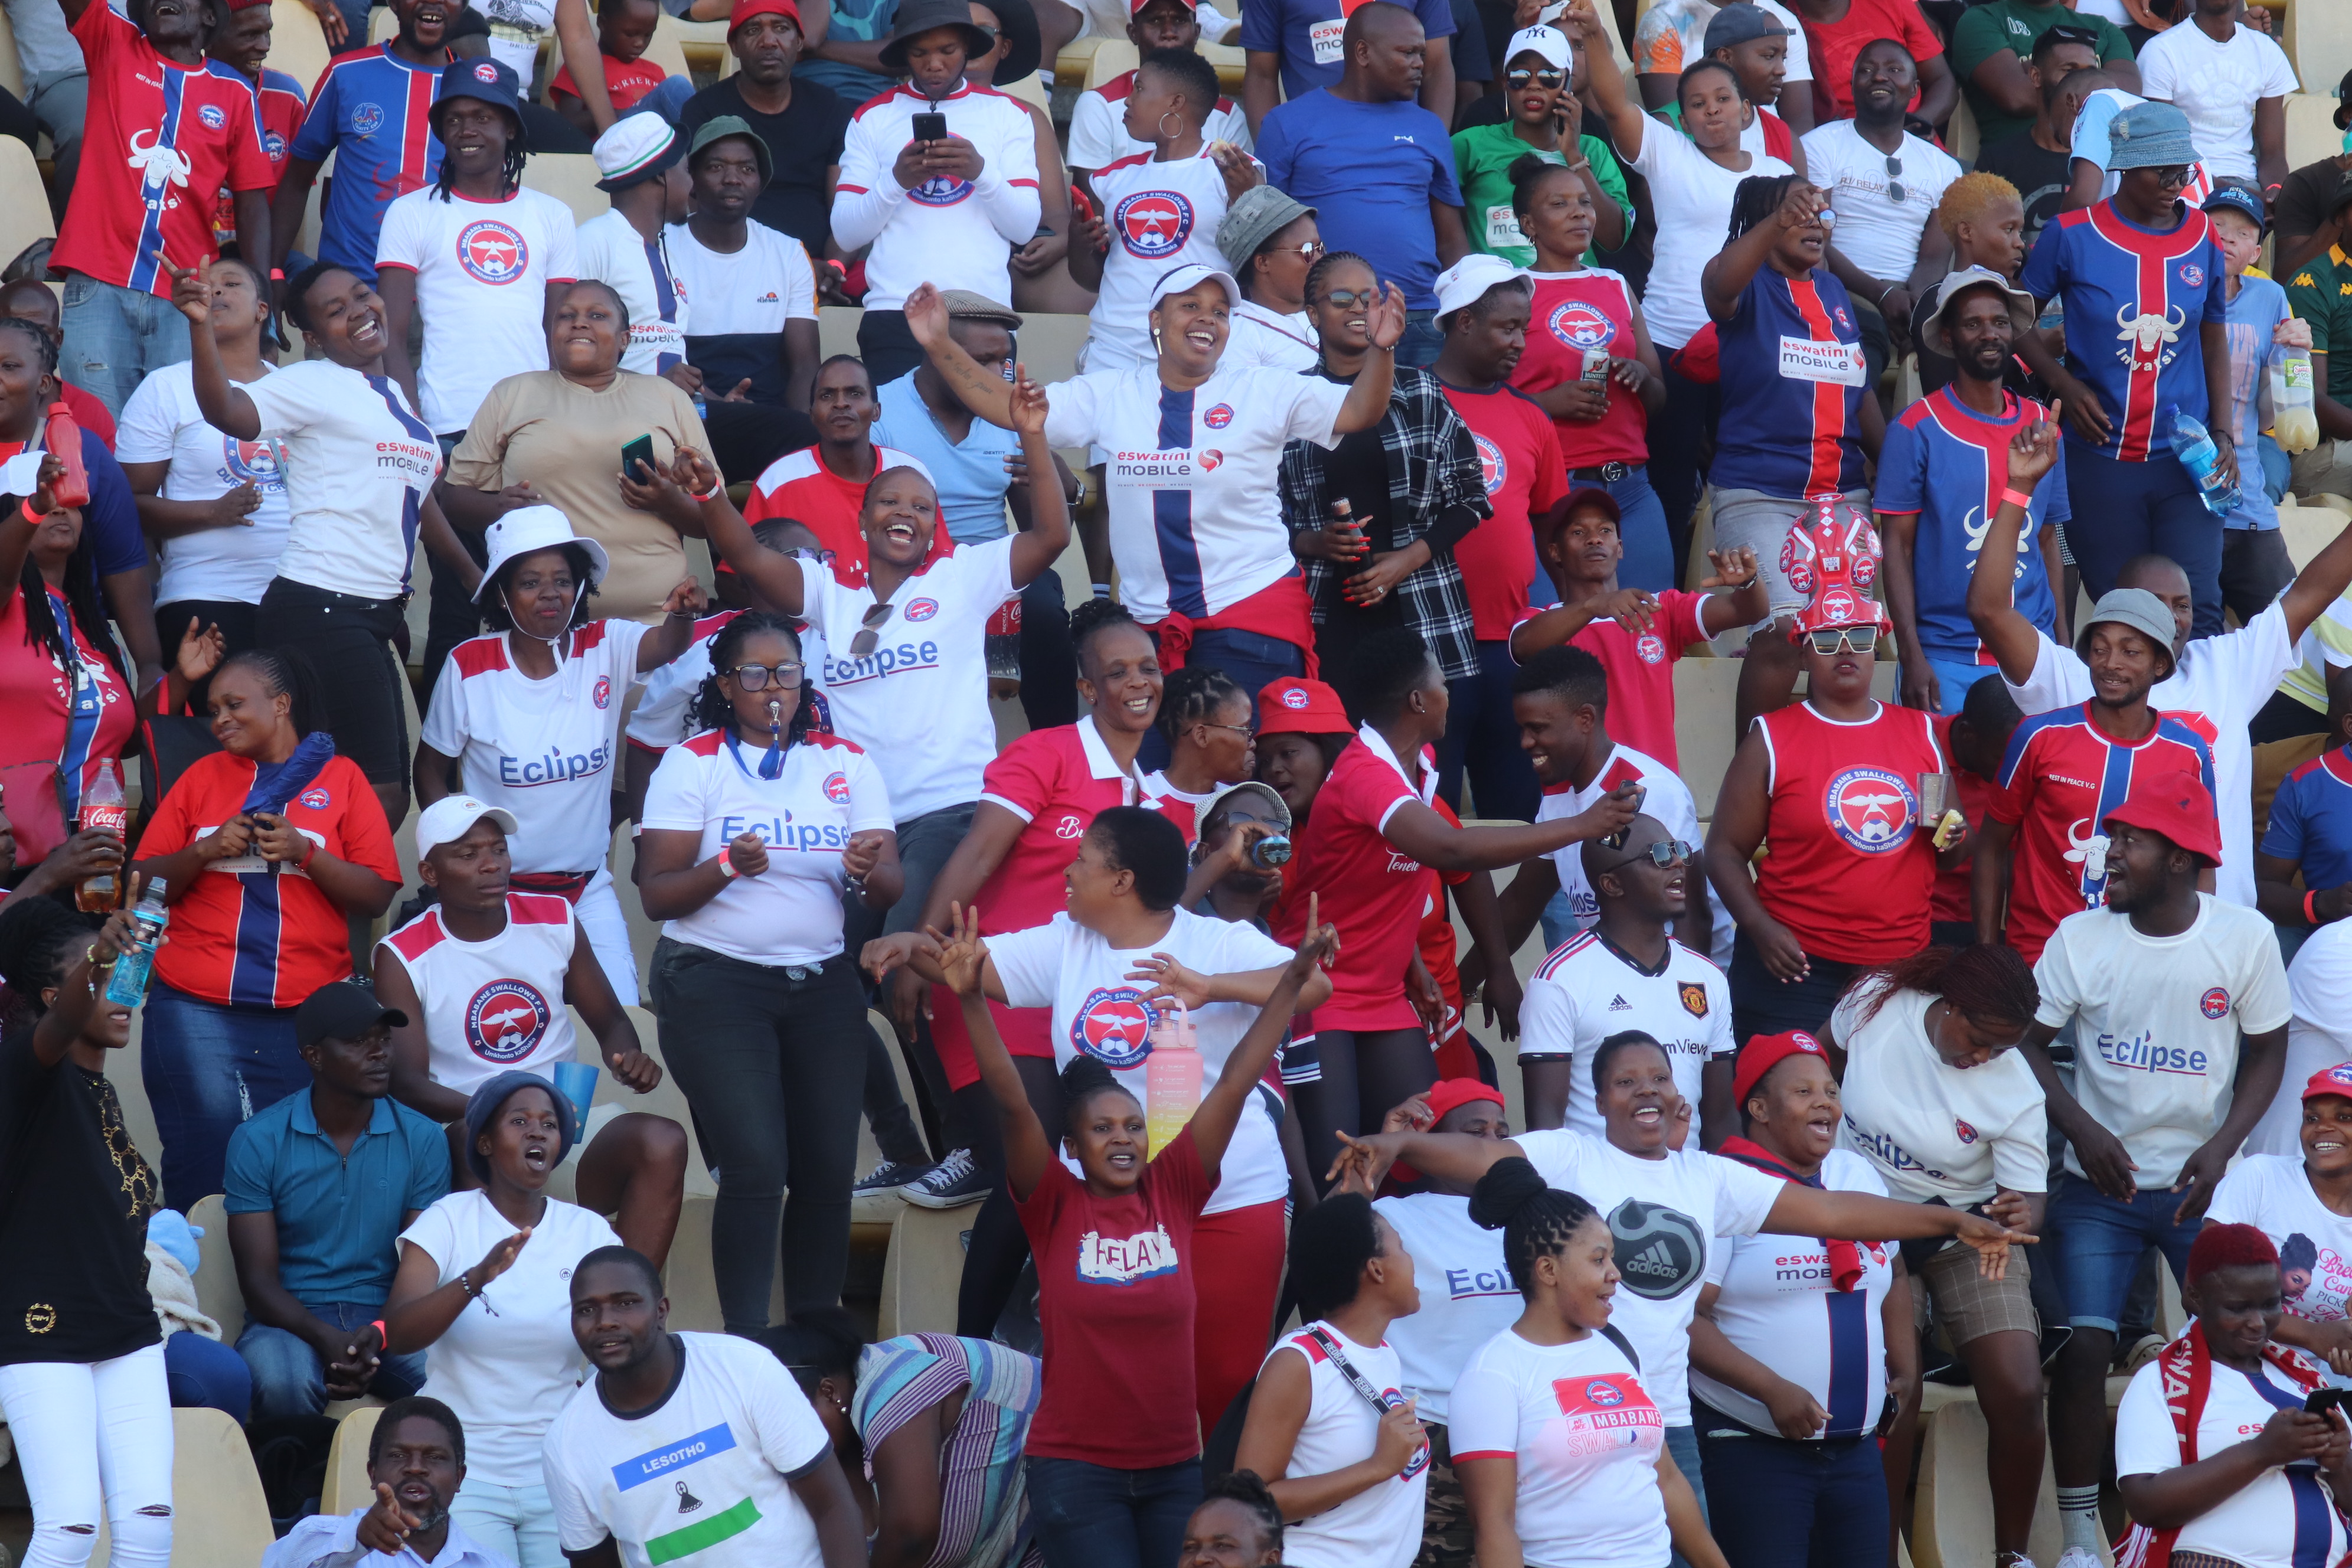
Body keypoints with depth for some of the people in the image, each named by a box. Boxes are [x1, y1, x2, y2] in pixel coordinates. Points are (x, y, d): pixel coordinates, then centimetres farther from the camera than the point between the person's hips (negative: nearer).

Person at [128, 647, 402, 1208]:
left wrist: (304, 852, -10)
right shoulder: (203, 776, 14)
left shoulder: (340, 777, 9)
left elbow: (378, 895, 3)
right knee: (205, 1161, -6)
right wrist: (205, 851, -5)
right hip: (197, 1009, 1)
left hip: (307, 1014, -1)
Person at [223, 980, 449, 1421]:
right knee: (284, 1382, -38)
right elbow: (258, 1279, -3)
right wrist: (326, 1339, -23)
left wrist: (380, 1335, -19)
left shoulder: (422, 1140, 6)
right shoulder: (258, 1141, 1)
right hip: (292, 1324, -2)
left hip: (388, 1321, 2)